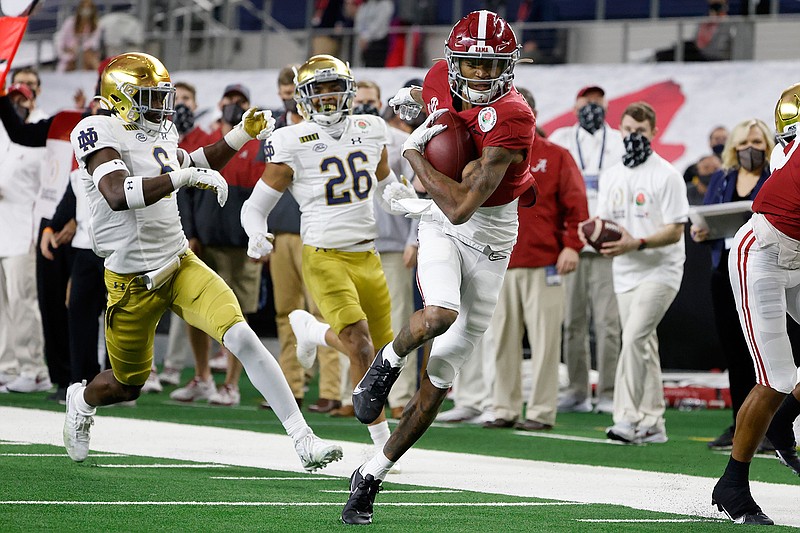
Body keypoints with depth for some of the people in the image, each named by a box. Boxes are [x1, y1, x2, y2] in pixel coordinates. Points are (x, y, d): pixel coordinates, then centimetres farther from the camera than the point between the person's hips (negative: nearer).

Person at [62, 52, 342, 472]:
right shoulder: (99, 133, -17)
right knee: (127, 385, 13)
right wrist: (183, 176, -37)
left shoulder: (159, 135, 5)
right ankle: (82, 401, 50)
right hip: (132, 281, -4)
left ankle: (303, 439, -17)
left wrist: (242, 134, 16)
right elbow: (118, 195, -35)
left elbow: (194, 163, 29)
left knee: (242, 338, -17)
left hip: (181, 264, 5)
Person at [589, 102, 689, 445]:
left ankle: (628, 417, -20)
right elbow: (603, 221, 18)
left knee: (634, 338, -19)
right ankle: (651, 423, 13)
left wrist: (637, 243, -26)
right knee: (643, 345, 9)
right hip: (625, 274, 7)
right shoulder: (611, 176, 13)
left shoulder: (666, 176, -8)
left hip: (659, 271, -7)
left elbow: (675, 230, -12)